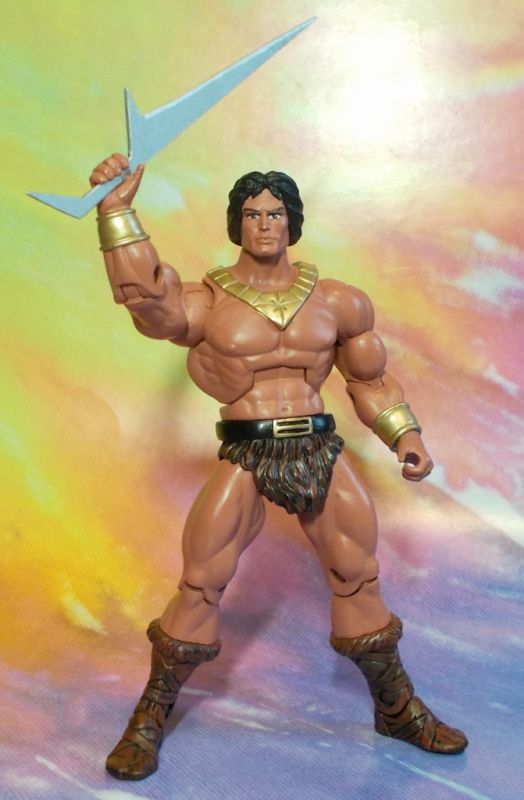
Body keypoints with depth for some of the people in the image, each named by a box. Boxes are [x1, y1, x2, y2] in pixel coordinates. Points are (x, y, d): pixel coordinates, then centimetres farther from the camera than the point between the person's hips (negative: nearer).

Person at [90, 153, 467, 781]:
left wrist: (404, 434, 3)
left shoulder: (335, 301, 7)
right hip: (245, 457, -2)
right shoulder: (207, 302, -1)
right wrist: (118, 209, -27)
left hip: (320, 452, 3)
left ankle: (397, 709, 33)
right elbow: (147, 298, -21)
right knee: (200, 587, -3)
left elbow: (370, 380, 16)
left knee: (359, 581, 11)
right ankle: (149, 719, 18)